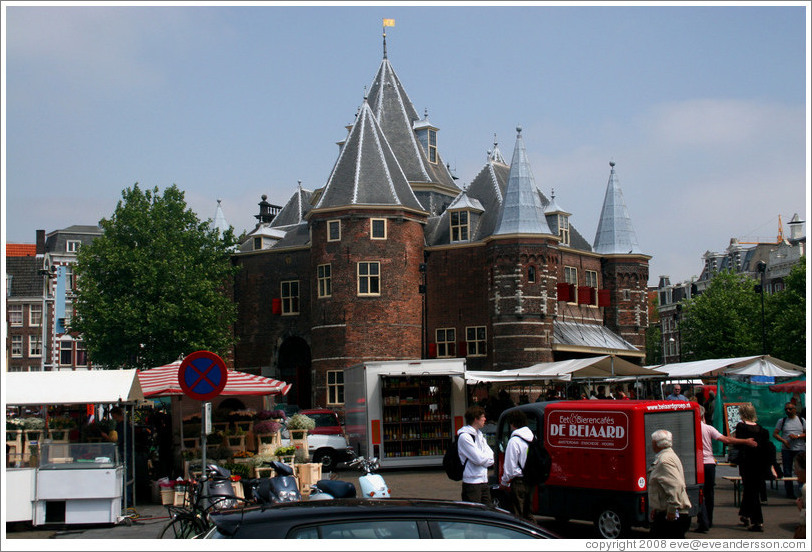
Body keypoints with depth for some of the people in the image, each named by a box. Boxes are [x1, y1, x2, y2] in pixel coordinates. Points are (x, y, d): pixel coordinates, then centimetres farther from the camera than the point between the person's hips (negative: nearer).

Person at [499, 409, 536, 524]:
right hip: (531, 482, 8)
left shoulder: (514, 441, -16)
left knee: (518, 515, -3)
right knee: (528, 513, 17)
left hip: (519, 482, -8)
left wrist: (503, 482, 0)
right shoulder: (533, 438, 8)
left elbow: (510, 466, -14)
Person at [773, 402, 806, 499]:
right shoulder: (782, 421, 8)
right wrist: (784, 440, -11)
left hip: (800, 449, 0)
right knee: (787, 472, 0)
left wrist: (797, 436, -11)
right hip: (786, 450, 0)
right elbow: (775, 434, 4)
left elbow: (806, 433, 5)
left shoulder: (802, 420, 9)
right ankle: (790, 493, 7)